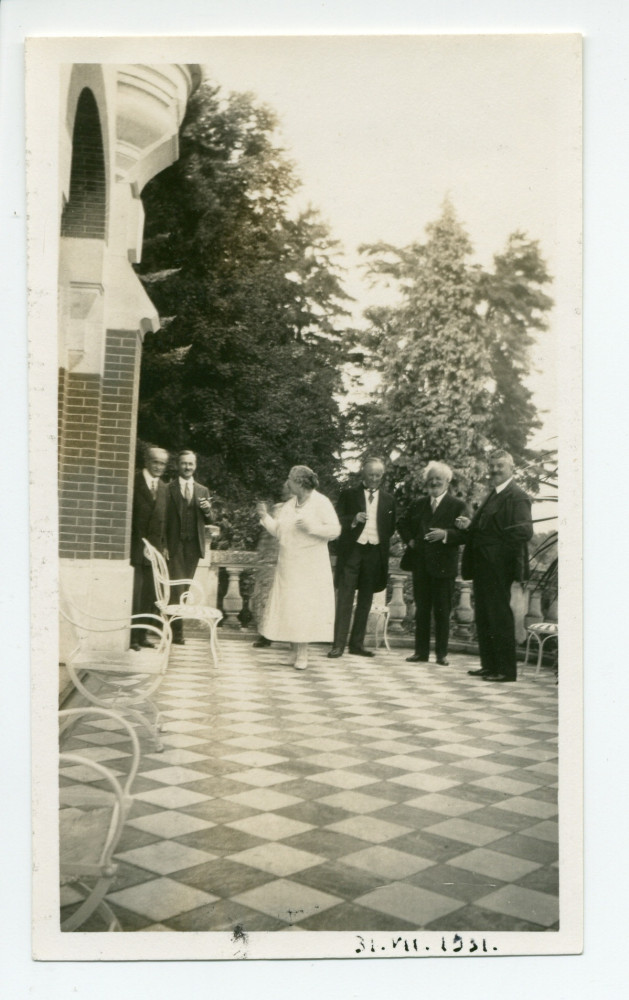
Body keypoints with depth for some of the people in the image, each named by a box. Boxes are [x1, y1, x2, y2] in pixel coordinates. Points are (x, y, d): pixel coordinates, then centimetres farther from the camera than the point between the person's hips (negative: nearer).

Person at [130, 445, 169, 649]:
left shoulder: (164, 488, 16)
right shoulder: (134, 481, -4)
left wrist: (164, 545, 11)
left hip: (155, 547, 6)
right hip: (135, 546, -5)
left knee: (150, 593, 7)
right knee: (134, 592, -3)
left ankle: (143, 633, 14)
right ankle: (131, 635, 3)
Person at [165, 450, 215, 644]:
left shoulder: (203, 491, 14)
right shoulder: (168, 489, 1)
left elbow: (208, 521, 14)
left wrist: (207, 510, -9)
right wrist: (163, 545, -10)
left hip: (194, 545, 4)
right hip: (174, 545, -4)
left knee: (185, 587, 8)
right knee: (176, 588, -7)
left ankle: (170, 625, 18)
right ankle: (176, 631, -3)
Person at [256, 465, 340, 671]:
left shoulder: (321, 502, -6)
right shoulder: (289, 504, 13)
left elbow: (335, 530, -12)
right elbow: (278, 531, 13)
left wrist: (311, 527, -21)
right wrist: (265, 517, 1)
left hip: (311, 566, -6)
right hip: (288, 566, 6)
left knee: (305, 607, -5)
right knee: (288, 606, 3)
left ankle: (302, 654, 1)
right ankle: (295, 650, 11)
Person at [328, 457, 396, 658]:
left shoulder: (388, 500, 13)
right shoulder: (348, 495, 5)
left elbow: (390, 528, 16)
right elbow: (337, 521, -1)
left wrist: (382, 542, 1)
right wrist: (354, 519, -17)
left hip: (375, 553, 3)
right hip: (351, 551, -3)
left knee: (365, 600, 7)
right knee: (345, 598, -6)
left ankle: (357, 643, 13)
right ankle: (338, 644, -4)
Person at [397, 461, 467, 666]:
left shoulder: (457, 505, -2)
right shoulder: (418, 504, 13)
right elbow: (403, 524, 25)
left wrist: (446, 534, -24)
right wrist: (410, 540, 8)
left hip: (443, 565, -4)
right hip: (421, 564, 4)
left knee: (442, 611, 2)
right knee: (421, 609, 8)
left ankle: (442, 653, 11)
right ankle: (421, 651, 15)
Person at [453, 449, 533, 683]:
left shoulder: (517, 497, -11)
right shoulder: (491, 496, 19)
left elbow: (525, 530, -21)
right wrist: (467, 527, 6)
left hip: (498, 568, -10)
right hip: (483, 567, 10)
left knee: (499, 616, -5)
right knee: (483, 617, 14)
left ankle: (506, 670, 3)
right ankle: (489, 665, 23)